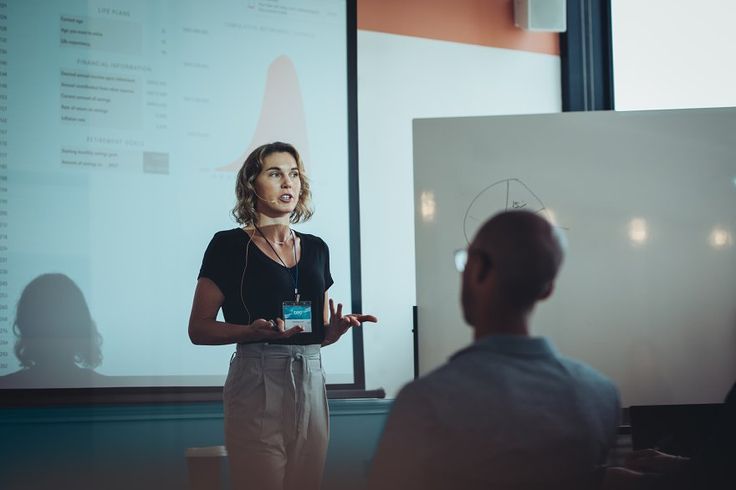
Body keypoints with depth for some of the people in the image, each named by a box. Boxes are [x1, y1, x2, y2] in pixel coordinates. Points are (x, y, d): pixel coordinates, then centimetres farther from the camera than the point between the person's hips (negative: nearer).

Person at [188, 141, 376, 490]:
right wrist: (254, 331, -20)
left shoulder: (316, 248, 15)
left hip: (310, 382, 5)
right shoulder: (229, 245, -2)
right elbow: (198, 329, -4)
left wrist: (337, 329, -1)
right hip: (257, 384, -5)